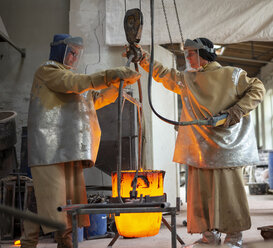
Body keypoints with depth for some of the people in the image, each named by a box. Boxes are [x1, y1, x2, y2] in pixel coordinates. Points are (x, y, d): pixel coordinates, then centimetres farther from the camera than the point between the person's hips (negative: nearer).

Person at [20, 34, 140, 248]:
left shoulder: (70, 76, 29)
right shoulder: (47, 71, 3)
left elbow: (98, 98, 26)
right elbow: (76, 83, -15)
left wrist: (121, 82, 13)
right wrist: (111, 75, -21)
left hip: (71, 147, 8)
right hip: (50, 147, -8)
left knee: (71, 196, 5)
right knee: (50, 193, -12)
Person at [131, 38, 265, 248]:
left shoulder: (231, 75, 3)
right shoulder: (187, 79, 16)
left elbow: (257, 89, 3)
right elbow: (162, 73, 20)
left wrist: (238, 110, -10)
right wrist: (143, 57, 9)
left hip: (226, 145, -4)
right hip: (200, 147, 5)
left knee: (228, 190, -4)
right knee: (201, 191, 2)